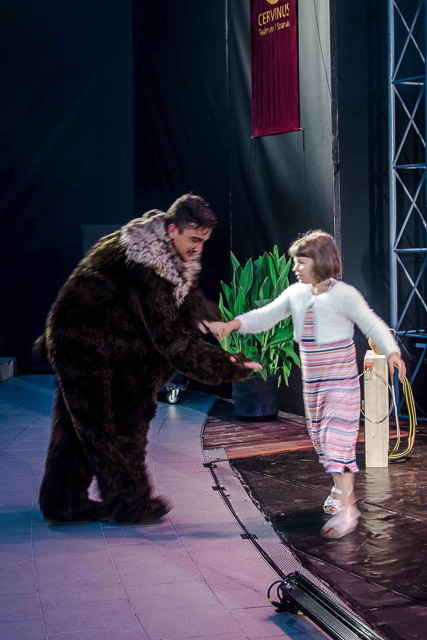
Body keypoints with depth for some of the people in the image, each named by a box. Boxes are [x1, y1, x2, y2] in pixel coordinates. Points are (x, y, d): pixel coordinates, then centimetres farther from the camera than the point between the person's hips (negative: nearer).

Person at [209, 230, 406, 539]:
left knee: (336, 439, -13)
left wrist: (392, 352, -29)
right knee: (321, 439, 15)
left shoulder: (344, 295, -12)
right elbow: (265, 316, 1)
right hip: (312, 382, 7)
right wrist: (232, 324, -14)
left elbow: (373, 325, -12)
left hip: (341, 380, -7)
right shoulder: (295, 294, 4)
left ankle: (346, 509, -13)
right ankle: (344, 488, 36)